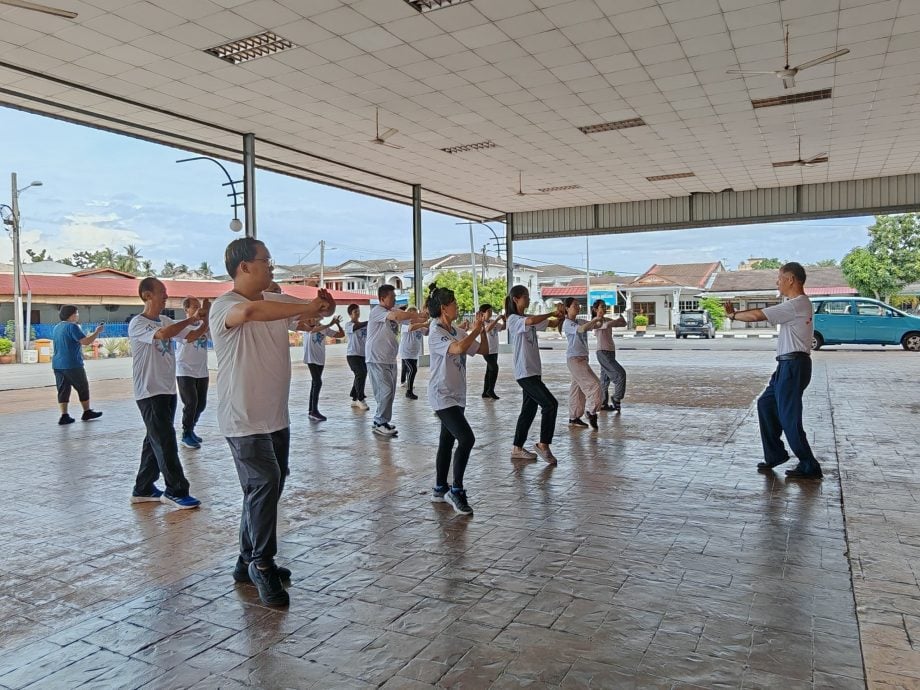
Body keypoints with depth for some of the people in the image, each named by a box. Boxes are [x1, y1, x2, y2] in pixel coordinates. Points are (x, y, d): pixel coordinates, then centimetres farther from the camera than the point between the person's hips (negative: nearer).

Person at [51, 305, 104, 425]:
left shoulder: (56, 327, 14)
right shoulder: (72, 326, -14)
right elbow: (85, 341, -20)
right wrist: (97, 332, -7)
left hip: (58, 364, 8)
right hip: (72, 365, -8)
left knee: (63, 390, 7)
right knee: (83, 388, 7)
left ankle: (64, 416, 3)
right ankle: (87, 412, 17)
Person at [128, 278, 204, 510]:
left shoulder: (166, 321, 11)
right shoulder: (137, 324, -12)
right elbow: (163, 334, -30)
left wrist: (203, 317, -6)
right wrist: (192, 318, -24)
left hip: (168, 390, 8)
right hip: (149, 393, -8)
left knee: (156, 440, 13)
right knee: (165, 441, -5)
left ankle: (143, 489, 24)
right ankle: (176, 491, 3)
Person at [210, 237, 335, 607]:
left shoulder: (276, 301, 10)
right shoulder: (224, 305, -14)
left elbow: (319, 312, 13)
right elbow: (250, 311, -38)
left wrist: (324, 303, -13)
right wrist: (309, 307, -31)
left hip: (276, 416, 8)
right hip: (244, 420, -8)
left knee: (266, 487, 14)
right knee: (265, 484, -15)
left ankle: (249, 561, 29)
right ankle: (262, 565, 0)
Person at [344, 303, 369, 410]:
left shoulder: (363, 324, 15)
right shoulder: (348, 325, -3)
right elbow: (357, 327, -25)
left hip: (363, 354, 6)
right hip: (352, 354, -6)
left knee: (360, 375, 6)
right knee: (361, 374, -17)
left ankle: (354, 399, 19)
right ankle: (360, 399, -7)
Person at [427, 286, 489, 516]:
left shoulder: (458, 332, 9)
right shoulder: (436, 333, -14)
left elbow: (483, 350, 12)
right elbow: (459, 348, -31)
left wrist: (482, 329, -2)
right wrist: (476, 330, -16)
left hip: (457, 396, 8)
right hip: (443, 396, -8)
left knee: (447, 441, 14)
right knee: (466, 439, -17)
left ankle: (440, 489, 25)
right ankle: (456, 490, -5)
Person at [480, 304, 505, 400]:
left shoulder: (493, 322, 10)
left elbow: (503, 327, 13)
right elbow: (487, 329, -31)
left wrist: (504, 320, -5)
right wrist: (497, 319, -29)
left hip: (494, 350, 8)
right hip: (487, 350, -8)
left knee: (490, 371, 11)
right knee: (494, 368, -17)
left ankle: (485, 392, 19)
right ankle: (490, 390, -6)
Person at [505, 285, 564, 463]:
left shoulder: (527, 319, 16)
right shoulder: (514, 319, -11)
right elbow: (531, 321, -33)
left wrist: (558, 314, -1)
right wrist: (552, 313, -20)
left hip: (533, 371, 9)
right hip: (525, 373, -9)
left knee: (529, 409, 11)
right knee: (550, 404, -12)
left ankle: (517, 449, 19)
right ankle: (543, 445, -2)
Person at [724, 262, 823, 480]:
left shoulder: (796, 305, -17)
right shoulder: (801, 304, 17)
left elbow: (757, 315, -16)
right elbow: (762, 314, 17)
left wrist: (733, 315, -1)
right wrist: (736, 313, 11)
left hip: (793, 365, -11)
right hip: (787, 365, 11)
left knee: (789, 417, -5)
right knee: (765, 403, 16)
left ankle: (809, 467, 3)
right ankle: (774, 454, 23)